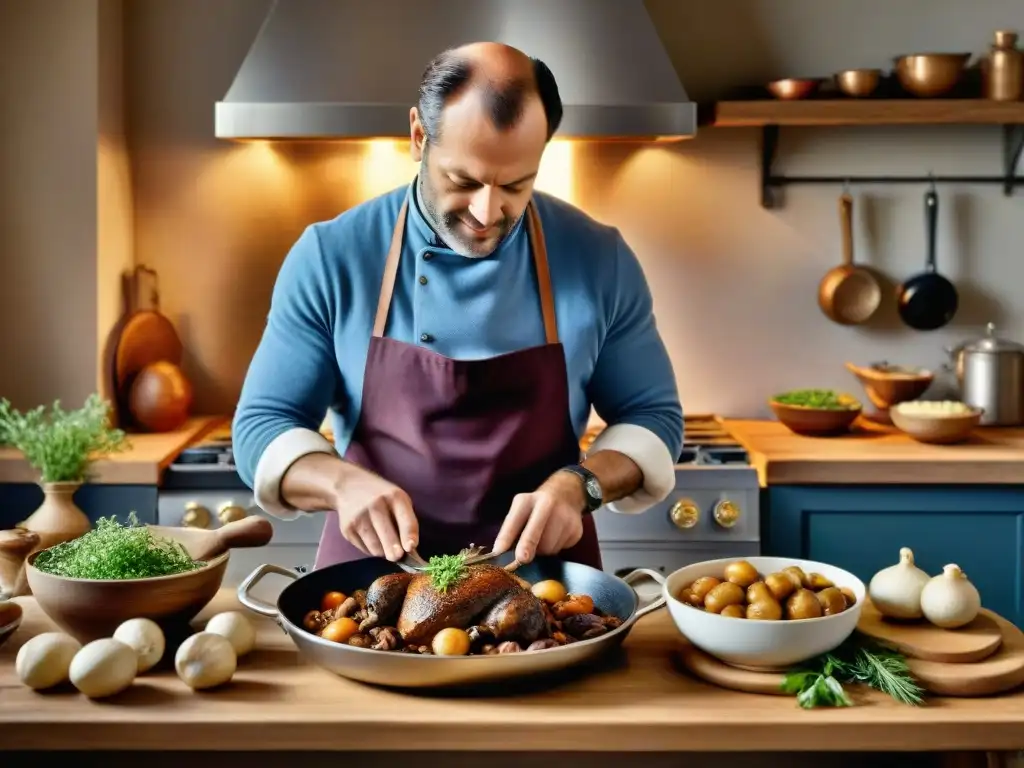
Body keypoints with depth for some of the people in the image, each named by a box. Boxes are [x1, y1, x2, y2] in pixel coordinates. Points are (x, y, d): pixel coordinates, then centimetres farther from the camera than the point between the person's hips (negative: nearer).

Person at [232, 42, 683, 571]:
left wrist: (578, 485, -15)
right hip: (374, 575, 0)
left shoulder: (599, 260, -3)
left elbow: (654, 417, 5)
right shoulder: (330, 256, -6)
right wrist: (344, 483, -22)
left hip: (540, 577, 1)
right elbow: (261, 427, -2)